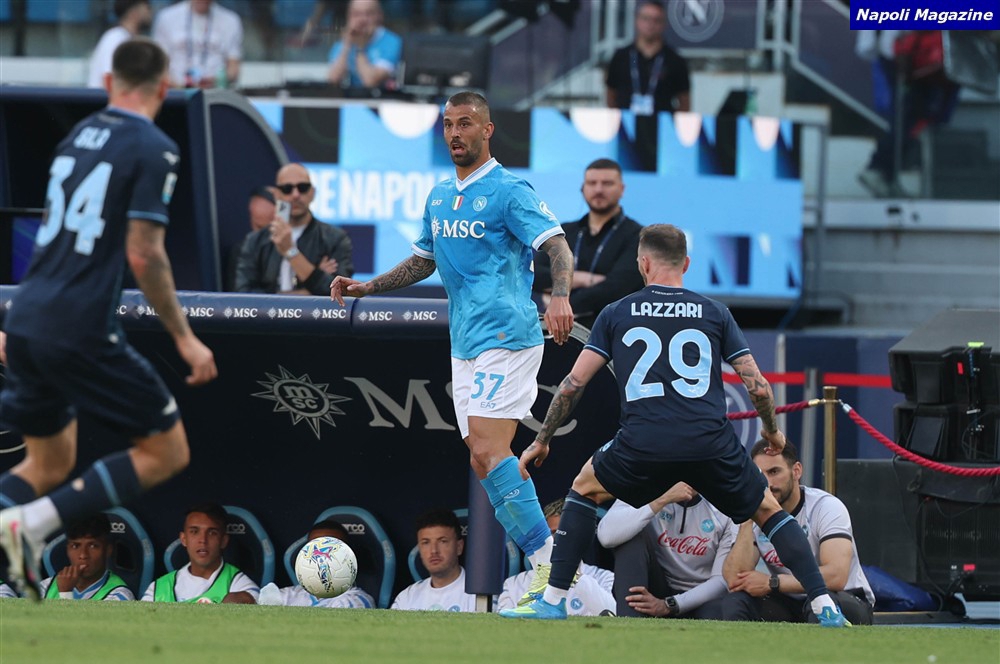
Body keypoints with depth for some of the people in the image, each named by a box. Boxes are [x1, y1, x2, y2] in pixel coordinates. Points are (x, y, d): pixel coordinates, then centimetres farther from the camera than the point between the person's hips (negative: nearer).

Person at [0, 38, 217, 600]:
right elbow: (144, 254, -14)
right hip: (81, 333, -8)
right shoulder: (153, 150, -8)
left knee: (49, 464, 20)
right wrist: (185, 338, -7)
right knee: (168, 452, 4)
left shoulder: (80, 134, 15)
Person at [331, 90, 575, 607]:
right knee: (486, 462, 2)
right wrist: (367, 287, 21)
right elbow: (424, 260, 30)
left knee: (488, 452, -19)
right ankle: (547, 565, 4)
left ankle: (550, 561, -16)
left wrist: (560, 296, -35)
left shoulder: (508, 191, -7)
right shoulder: (438, 196, 17)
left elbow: (557, 246, -17)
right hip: (465, 346, 8)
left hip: (507, 336, -8)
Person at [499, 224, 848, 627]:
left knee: (584, 488, 25)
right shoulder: (714, 313, 13)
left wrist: (541, 442, 23)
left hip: (643, 444, -1)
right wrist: (771, 432, 31)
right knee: (768, 511, 20)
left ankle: (552, 601, 17)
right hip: (711, 443, 1)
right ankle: (824, 606, 7)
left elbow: (573, 384, 12)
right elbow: (757, 386, 11)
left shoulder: (616, 314, 13)